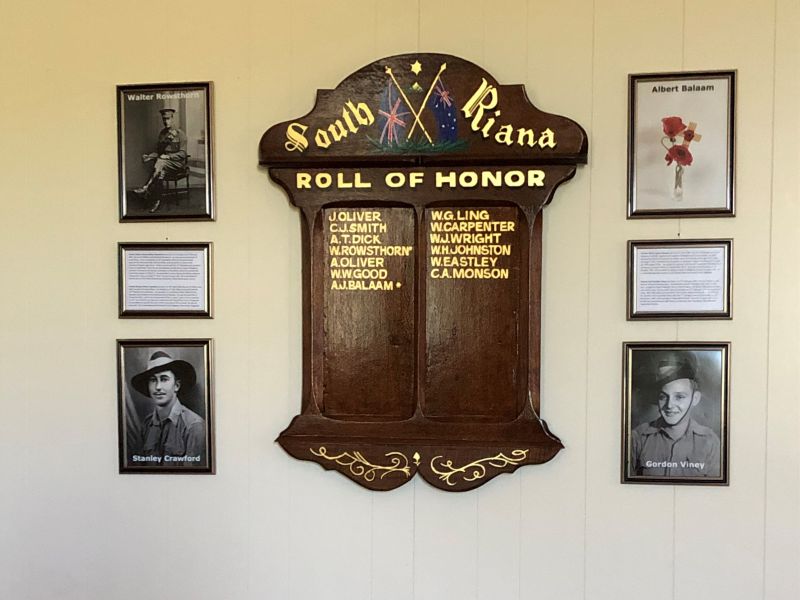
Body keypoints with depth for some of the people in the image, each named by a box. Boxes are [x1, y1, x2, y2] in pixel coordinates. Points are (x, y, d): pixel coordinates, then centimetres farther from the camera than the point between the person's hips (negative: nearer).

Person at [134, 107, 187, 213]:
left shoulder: (180, 134, -2)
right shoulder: (162, 133, 16)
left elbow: (182, 154, -9)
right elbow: (158, 152, 19)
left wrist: (168, 156, -22)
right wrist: (149, 156, -1)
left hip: (178, 163, -4)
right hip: (164, 163, 4)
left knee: (160, 163, -35)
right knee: (160, 172, -32)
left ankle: (146, 188, -35)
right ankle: (157, 200, -36)